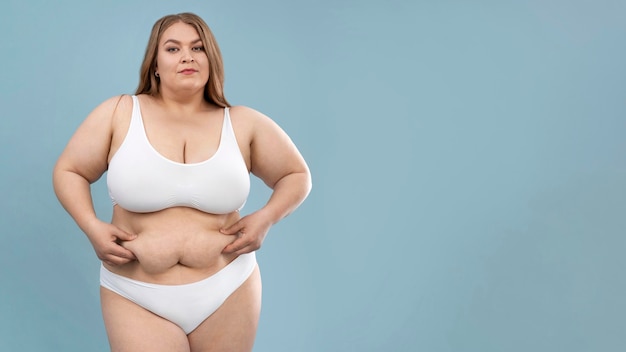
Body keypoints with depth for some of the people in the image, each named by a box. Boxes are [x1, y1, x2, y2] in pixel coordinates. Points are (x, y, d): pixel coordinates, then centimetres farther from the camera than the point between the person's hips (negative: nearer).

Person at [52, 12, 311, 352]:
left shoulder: (243, 124, 0)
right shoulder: (119, 113, -2)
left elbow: (297, 176, 11)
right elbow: (68, 172, 7)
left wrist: (266, 217, -6)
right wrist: (92, 227, -9)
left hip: (228, 294, 2)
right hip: (136, 300, -1)